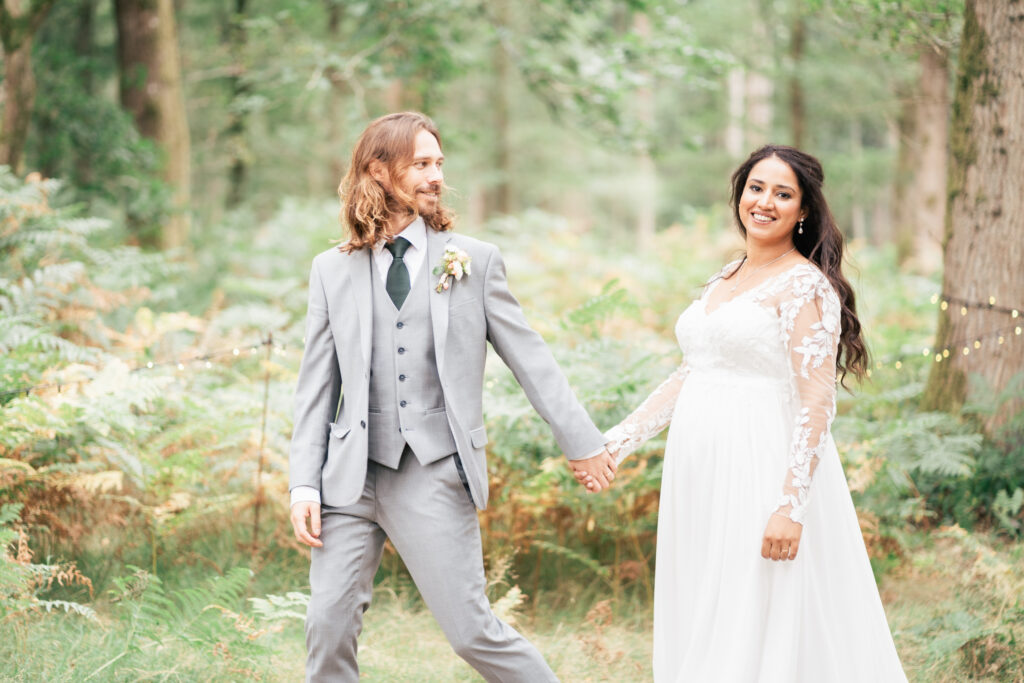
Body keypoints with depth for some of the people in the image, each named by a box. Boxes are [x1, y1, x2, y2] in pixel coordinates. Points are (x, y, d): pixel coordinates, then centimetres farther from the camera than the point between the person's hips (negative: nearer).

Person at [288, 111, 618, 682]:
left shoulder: (475, 261, 4)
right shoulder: (333, 271, 8)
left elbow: (530, 358, 7)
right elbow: (317, 386, 8)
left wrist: (584, 442, 6)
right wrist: (304, 484, 2)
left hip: (435, 476, -2)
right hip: (353, 474, 2)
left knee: (472, 630, -3)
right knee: (329, 625, 0)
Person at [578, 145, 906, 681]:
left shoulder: (806, 285, -9)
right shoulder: (722, 281, 15)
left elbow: (816, 403, -15)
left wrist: (791, 506, -22)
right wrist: (616, 443, 14)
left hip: (762, 471, -8)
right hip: (700, 476, 8)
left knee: (755, 640, -7)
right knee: (697, 632, 11)